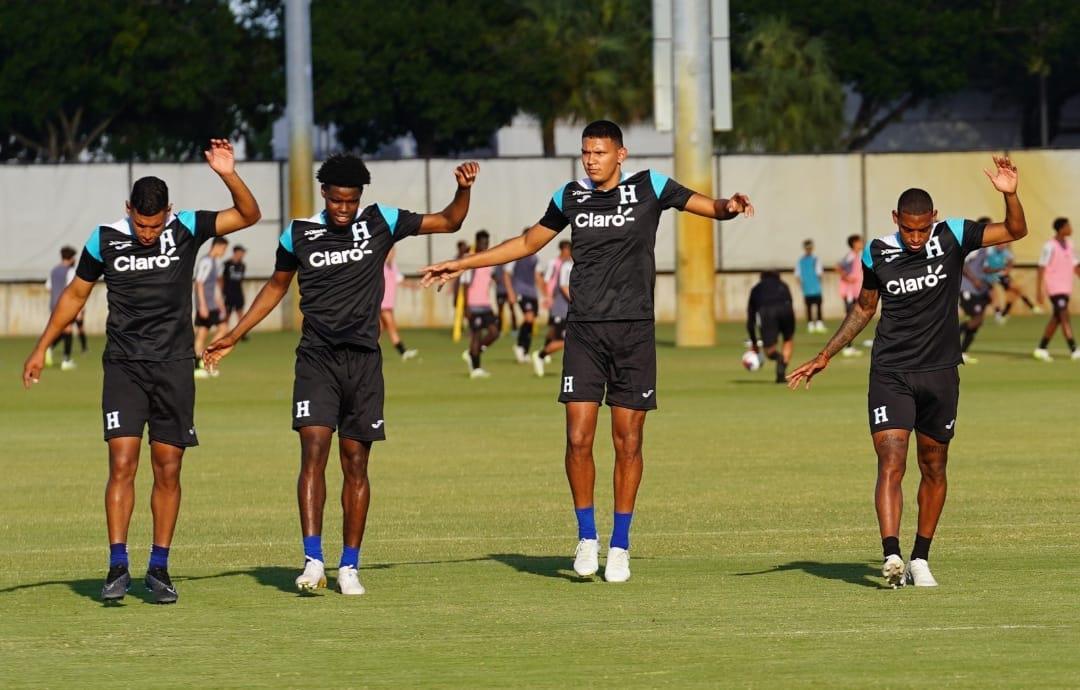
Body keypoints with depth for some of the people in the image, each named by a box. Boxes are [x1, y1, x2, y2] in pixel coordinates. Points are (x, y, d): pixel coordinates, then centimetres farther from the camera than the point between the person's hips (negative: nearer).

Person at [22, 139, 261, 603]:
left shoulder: (186, 229, -2)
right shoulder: (105, 240, -1)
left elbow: (248, 216, -6)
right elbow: (75, 295, 12)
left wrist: (229, 176, -24)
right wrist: (41, 349, 13)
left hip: (174, 367, 1)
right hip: (123, 368, -1)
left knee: (168, 470, 2)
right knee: (122, 463, -12)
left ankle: (158, 568, 10)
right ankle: (117, 566, -13)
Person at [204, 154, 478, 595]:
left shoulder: (380, 222, 3)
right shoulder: (298, 234, 3)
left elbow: (448, 222, 10)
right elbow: (276, 286, 19)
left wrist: (463, 190, -9)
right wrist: (233, 337, 20)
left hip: (363, 360, 1)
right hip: (316, 357, -1)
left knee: (356, 462, 4)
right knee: (313, 450, -17)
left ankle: (349, 566, 11)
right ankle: (313, 561, -21)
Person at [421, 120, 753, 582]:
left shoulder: (649, 188, 2)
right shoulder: (570, 197, 10)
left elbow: (712, 208, 3)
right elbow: (528, 243, 23)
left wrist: (729, 206, -21)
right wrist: (462, 265, 23)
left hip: (634, 331, -1)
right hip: (584, 331, 1)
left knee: (627, 443, 1)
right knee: (578, 439, -8)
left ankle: (620, 545, 12)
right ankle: (586, 536, 8)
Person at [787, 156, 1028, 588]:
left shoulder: (953, 237, -3)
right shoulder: (877, 253, 0)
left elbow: (1015, 231, -4)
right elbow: (864, 308, 15)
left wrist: (1009, 195, -22)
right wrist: (824, 357, 14)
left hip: (940, 373, 1)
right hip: (890, 373, -1)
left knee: (934, 469, 8)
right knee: (890, 463, -15)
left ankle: (921, 558, 20)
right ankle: (891, 556, -26)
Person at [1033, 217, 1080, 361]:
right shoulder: (1050, 246, -11)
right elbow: (1042, 268, -11)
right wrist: (1039, 291, -14)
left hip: (1066, 288, 8)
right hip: (1055, 288, -8)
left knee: (1056, 319, 10)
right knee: (1065, 317, -14)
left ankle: (1041, 349, 18)